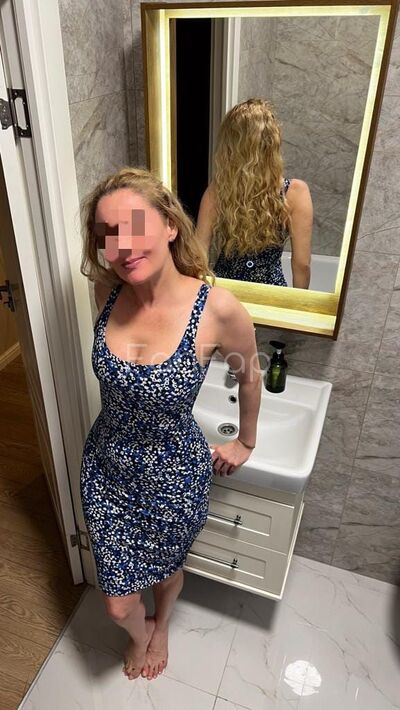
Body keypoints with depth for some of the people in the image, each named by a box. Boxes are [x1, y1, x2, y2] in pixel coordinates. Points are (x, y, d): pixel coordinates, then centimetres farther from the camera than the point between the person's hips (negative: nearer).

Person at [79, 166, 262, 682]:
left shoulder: (218, 309, -26)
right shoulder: (108, 293, -15)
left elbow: (249, 376, -6)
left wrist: (245, 442, 7)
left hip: (174, 475, -2)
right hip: (106, 468, 3)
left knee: (166, 569, 28)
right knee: (118, 604, 19)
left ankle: (160, 626, 66)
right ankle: (139, 634, 59)